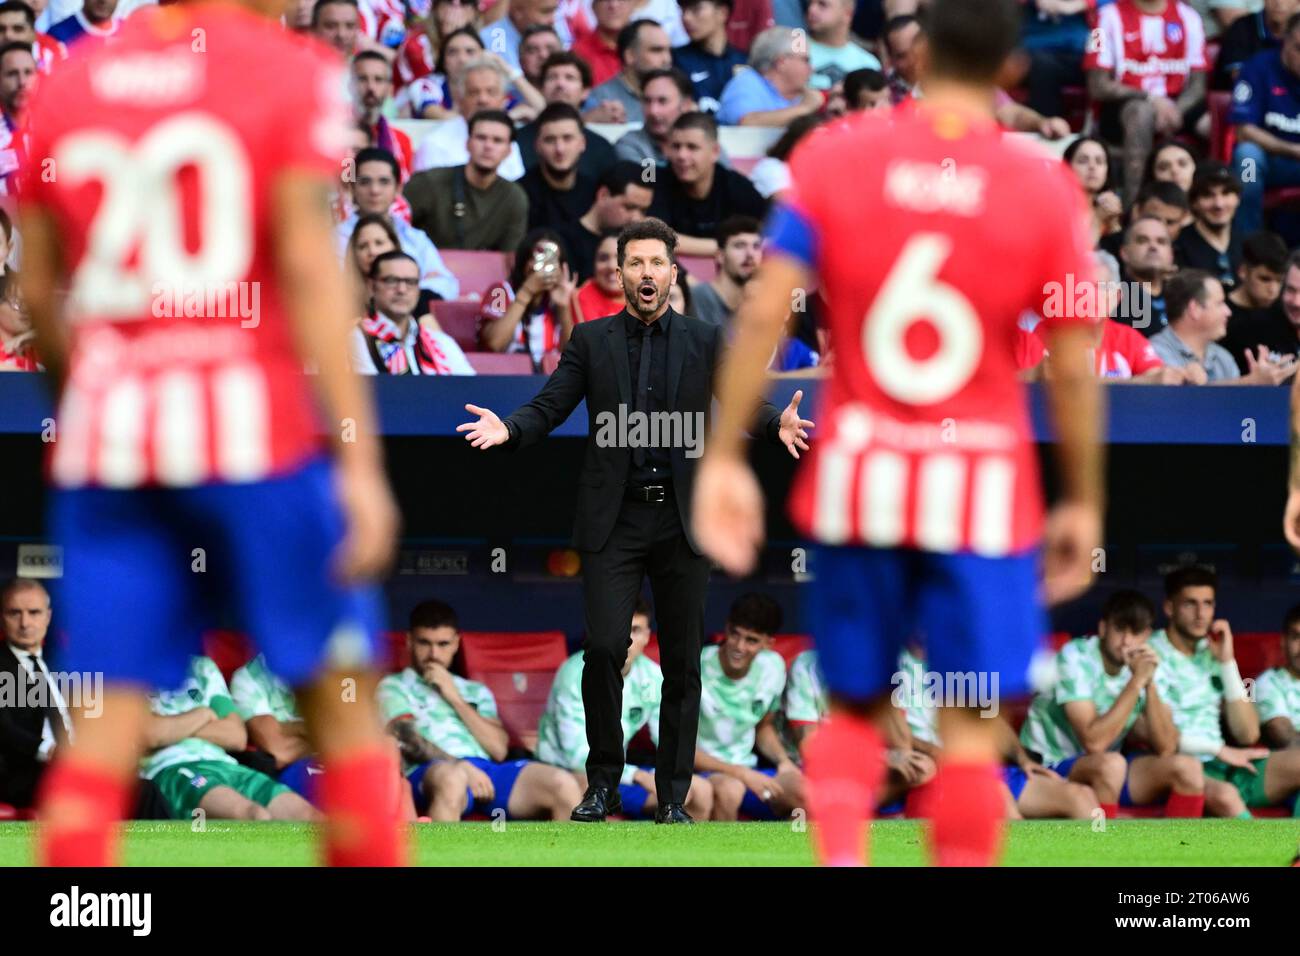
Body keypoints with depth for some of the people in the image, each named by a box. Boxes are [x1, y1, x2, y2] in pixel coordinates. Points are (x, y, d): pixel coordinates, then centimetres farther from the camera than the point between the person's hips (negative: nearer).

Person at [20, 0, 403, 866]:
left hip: (106, 439, 4)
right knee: (340, 698, 7)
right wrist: (361, 463, -11)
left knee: (105, 721, 2)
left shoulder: (64, 86, 9)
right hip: (251, 429, -4)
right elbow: (310, 271, -10)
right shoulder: (290, 74, -3)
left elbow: (36, 291, 12)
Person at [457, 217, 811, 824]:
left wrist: (776, 425, -25)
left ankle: (673, 796, 11)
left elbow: (742, 402, -3)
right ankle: (603, 783, 4)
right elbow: (549, 408, 2)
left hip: (682, 519, 1)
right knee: (603, 648, -11)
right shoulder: (590, 341, 7)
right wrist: (507, 429, -19)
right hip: (614, 520, -1)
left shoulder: (706, 341, 7)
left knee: (682, 664, 3)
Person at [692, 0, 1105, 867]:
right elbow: (1074, 370, -4)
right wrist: (1084, 503, 6)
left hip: (857, 478, 2)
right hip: (981, 490, -2)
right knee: (970, 725, 2)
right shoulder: (1048, 191, -5)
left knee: (854, 706, 16)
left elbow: (763, 315, -7)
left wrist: (724, 457, -3)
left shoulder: (832, 161, -2)